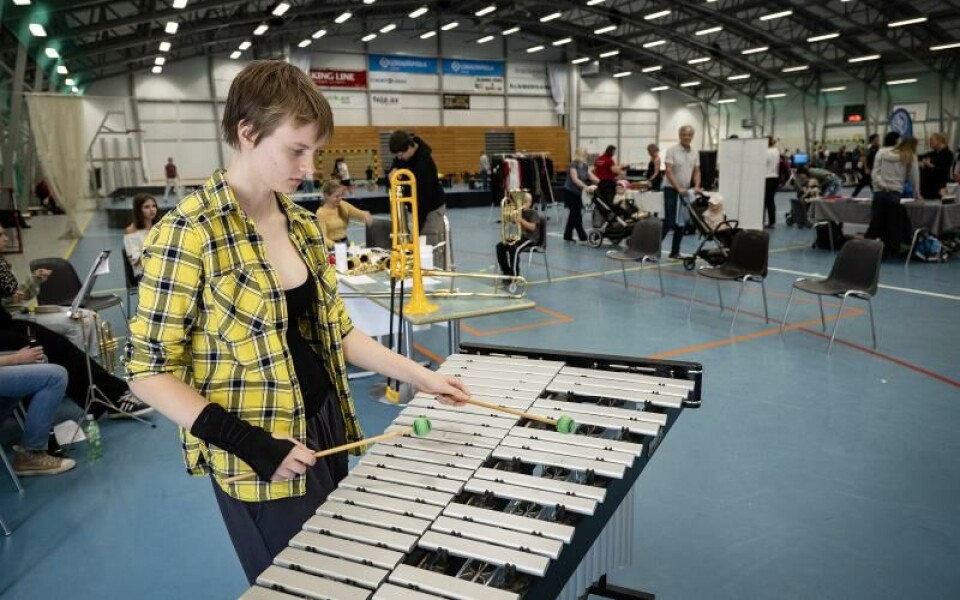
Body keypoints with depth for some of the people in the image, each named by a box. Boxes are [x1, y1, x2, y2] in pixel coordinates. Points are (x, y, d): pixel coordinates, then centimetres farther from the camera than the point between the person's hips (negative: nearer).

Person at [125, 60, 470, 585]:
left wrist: (416, 375, 1)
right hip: (259, 463, -6)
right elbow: (148, 370, -16)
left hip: (324, 432, 7)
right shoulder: (188, 233, -19)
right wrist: (248, 442, -23)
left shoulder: (301, 223, 2)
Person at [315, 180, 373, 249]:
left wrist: (366, 215, -14)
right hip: (331, 247, -4)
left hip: (345, 242, 4)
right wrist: (336, 246, -34)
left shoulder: (343, 205, 2)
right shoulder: (321, 213, -11)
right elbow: (324, 238, -16)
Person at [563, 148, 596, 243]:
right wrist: (586, 187, -39)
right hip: (569, 192, -8)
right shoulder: (573, 165, -16)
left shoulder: (585, 166, 6)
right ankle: (583, 238, -9)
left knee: (573, 214, 10)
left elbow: (592, 177, -1)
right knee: (577, 215, -9)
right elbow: (575, 179, -27)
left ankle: (567, 236, 19)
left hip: (578, 192, 8)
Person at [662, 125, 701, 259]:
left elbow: (696, 172, 10)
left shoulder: (695, 153, 8)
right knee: (669, 222, -13)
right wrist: (678, 188, -24)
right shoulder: (672, 150, -11)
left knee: (681, 223, 7)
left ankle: (675, 252, 13)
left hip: (686, 191, 6)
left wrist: (696, 186, -7)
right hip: (671, 189, -6)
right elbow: (668, 172, -17)